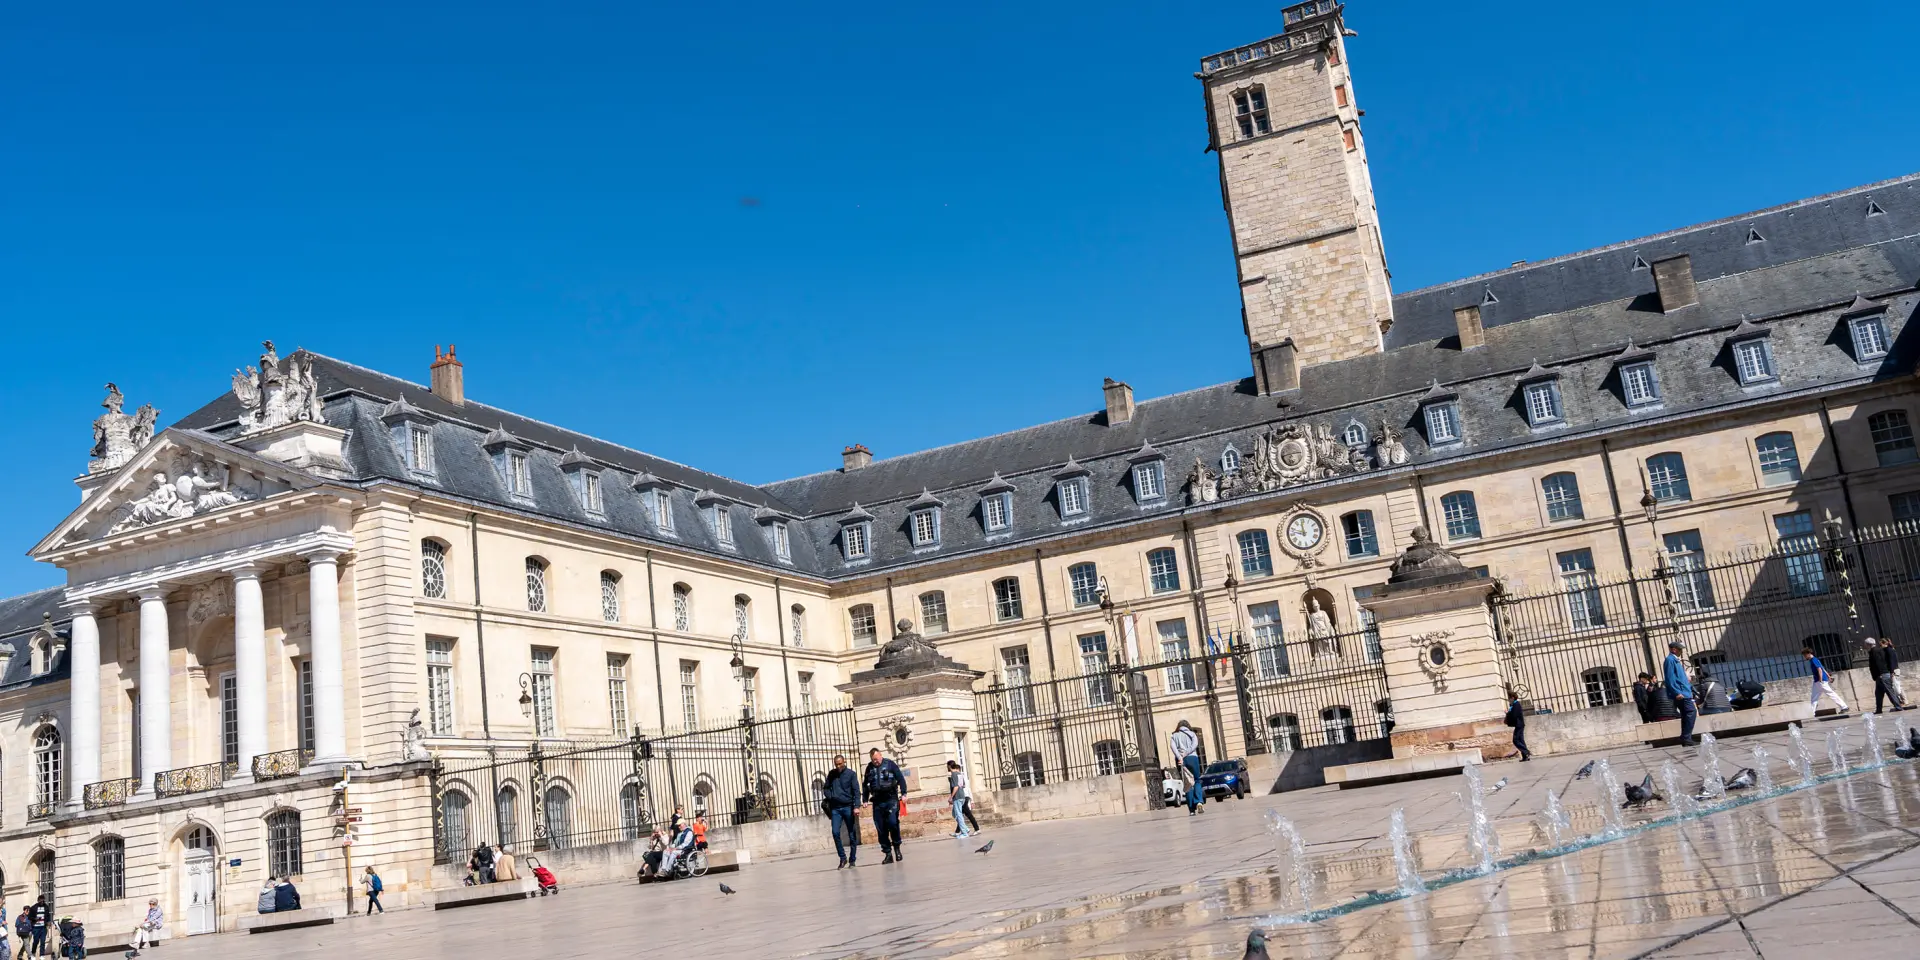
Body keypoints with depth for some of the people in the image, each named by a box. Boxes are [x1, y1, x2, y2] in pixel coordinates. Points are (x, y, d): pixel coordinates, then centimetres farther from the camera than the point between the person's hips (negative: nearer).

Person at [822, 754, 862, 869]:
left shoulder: (850, 774, -1)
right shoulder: (831, 774, 9)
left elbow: (856, 791, -6)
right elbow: (826, 788, 18)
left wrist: (856, 806, -17)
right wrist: (830, 797, -3)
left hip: (848, 807, -2)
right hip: (835, 808, 2)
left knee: (852, 834, 3)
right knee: (835, 832, -11)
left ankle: (852, 859, 13)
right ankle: (843, 857, 2)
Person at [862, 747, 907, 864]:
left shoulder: (890, 764, 2)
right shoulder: (869, 768, 12)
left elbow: (901, 779, -1)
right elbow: (865, 784, 20)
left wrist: (903, 793, -9)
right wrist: (865, 800, 15)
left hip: (891, 799, -4)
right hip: (877, 802, 4)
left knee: (892, 822, -19)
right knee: (881, 828, 2)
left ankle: (896, 847, 2)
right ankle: (888, 853, 9)